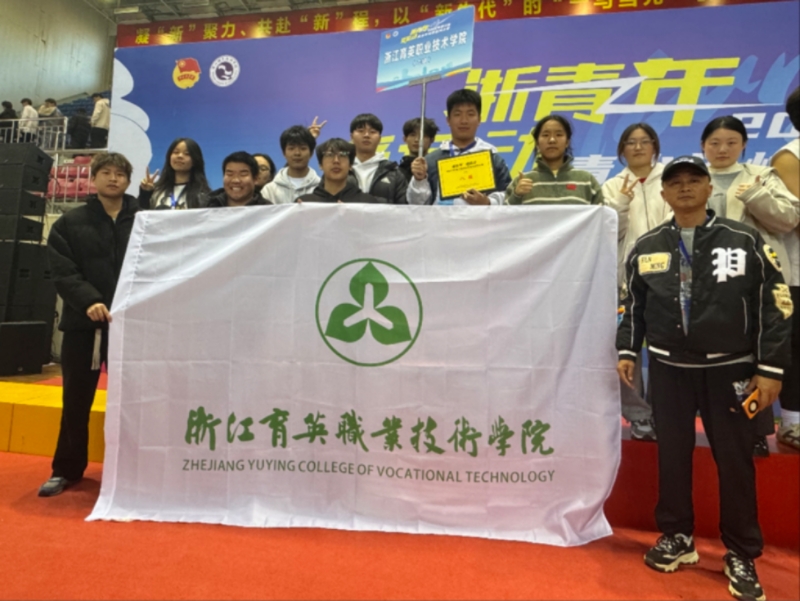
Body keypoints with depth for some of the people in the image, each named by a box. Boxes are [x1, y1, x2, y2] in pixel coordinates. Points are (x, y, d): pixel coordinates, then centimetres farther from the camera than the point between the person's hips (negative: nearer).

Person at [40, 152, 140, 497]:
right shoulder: (69, 224, 7)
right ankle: (66, 470, 27)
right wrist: (88, 301, -19)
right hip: (82, 323, 1)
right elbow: (62, 272, -3)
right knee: (76, 400, 10)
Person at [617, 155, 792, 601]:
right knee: (672, 454, 9)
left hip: (730, 369, -2)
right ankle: (677, 538, 27)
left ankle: (742, 556, 23)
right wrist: (627, 351, 5)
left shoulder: (746, 240, -2)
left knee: (735, 459, 5)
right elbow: (634, 304, 11)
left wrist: (770, 368, -7)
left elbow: (775, 305, -3)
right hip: (669, 368, 2)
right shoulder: (646, 247, 6)